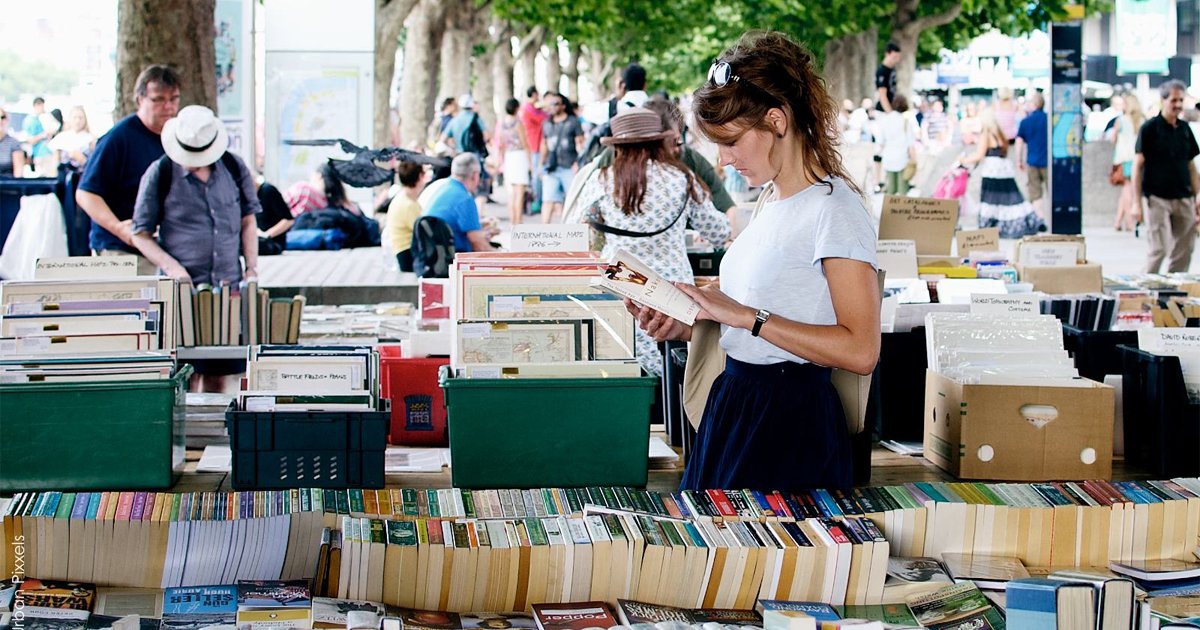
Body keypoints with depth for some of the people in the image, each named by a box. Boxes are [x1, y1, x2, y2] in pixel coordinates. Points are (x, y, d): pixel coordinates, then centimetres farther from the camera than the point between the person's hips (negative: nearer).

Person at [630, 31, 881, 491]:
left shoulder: (835, 208, -15)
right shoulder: (774, 202, 12)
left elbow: (860, 350, -23)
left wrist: (745, 315, -22)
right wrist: (684, 327, 2)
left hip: (791, 420, -9)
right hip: (735, 402, 9)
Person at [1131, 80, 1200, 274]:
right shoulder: (1150, 128, -4)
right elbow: (1138, 166, -5)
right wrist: (1137, 202, -10)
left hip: (1184, 199, 5)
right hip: (1157, 198, -5)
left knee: (1184, 250, 4)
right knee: (1159, 249, -9)